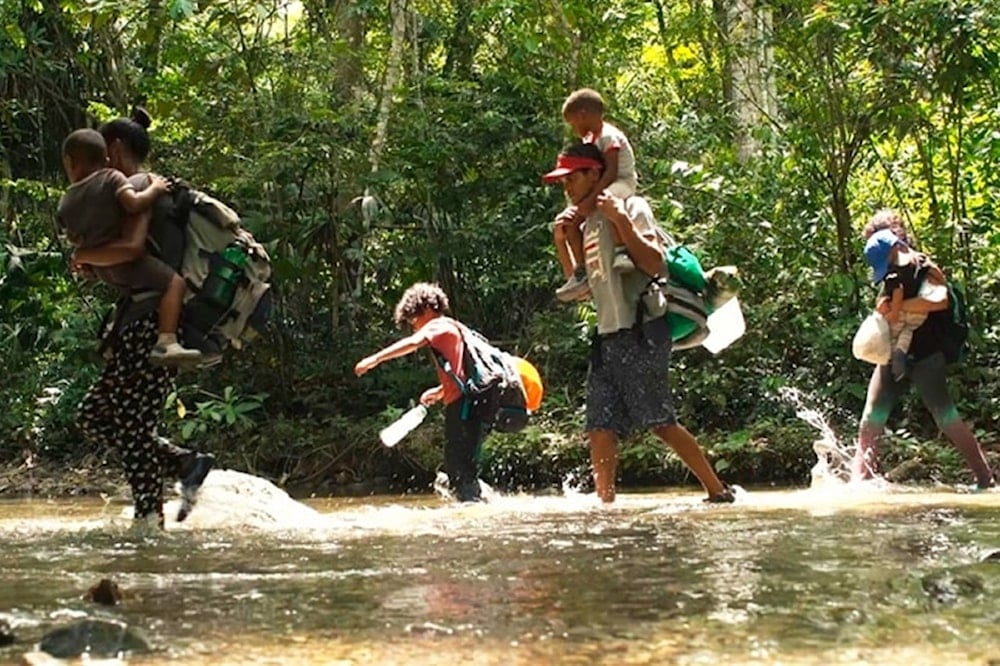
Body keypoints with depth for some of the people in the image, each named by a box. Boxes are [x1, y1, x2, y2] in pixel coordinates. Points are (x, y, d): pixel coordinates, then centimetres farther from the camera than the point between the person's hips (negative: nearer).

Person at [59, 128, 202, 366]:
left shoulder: (66, 203, 7)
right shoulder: (110, 178, -9)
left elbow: (75, 239, 14)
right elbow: (134, 204, -24)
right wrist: (155, 188, -9)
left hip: (101, 268, 7)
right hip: (125, 258, -7)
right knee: (175, 283, -16)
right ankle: (166, 343, -33)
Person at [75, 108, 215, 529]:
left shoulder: (138, 186, -10)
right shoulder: (150, 187, 20)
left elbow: (132, 246, -27)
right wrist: (95, 265, 9)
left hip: (152, 324, -10)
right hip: (136, 324, 10)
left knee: (131, 428, -6)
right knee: (93, 417, 13)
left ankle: (149, 521, -1)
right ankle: (186, 463, 12)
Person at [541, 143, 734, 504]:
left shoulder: (631, 207, -4)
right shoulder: (588, 224, 20)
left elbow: (655, 264, -17)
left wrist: (620, 219, -21)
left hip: (639, 333, -8)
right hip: (607, 336, 8)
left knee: (660, 422, -9)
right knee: (601, 427, 0)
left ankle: (718, 491, -1)